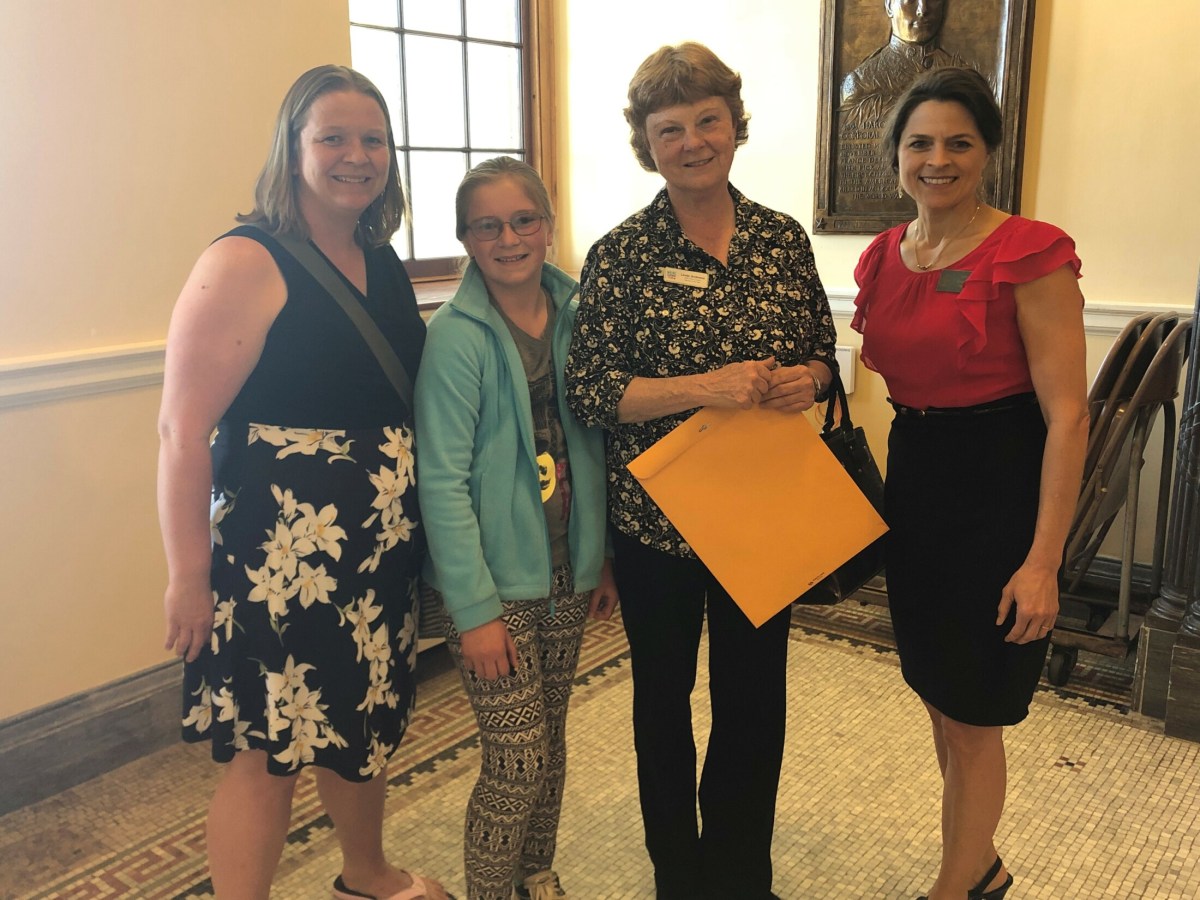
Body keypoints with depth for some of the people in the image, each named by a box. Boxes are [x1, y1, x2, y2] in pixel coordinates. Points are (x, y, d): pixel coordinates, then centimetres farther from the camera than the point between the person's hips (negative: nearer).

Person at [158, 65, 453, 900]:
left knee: (365, 721, 22)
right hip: (279, 548, -7)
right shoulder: (246, 263, -14)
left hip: (382, 544, 7)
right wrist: (188, 577, -15)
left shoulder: (384, 263, 7)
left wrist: (418, 527, 8)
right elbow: (182, 429, -16)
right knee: (269, 751, 5)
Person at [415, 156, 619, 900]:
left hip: (569, 575, 5)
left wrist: (608, 555, 8)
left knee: (551, 744, 19)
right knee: (516, 764, 1)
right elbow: (443, 482, -16)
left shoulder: (575, 316, 2)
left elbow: (598, 445, 9)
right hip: (497, 585, -5)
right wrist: (474, 608, -17)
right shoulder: (456, 336, -14)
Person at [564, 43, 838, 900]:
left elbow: (822, 356, 10)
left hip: (764, 508, 3)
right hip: (657, 509, -2)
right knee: (664, 692, 15)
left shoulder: (783, 238, 2)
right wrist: (704, 388, -24)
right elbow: (589, 388, -12)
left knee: (756, 697, 14)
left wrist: (802, 380, -13)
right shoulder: (622, 253, -8)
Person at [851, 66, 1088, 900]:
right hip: (912, 483, 7)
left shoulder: (1029, 253, -15)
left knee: (972, 715, 7)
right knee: (942, 701, 19)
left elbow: (1067, 414, -16)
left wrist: (1043, 559, -19)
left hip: (998, 492, -6)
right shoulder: (884, 258, 5)